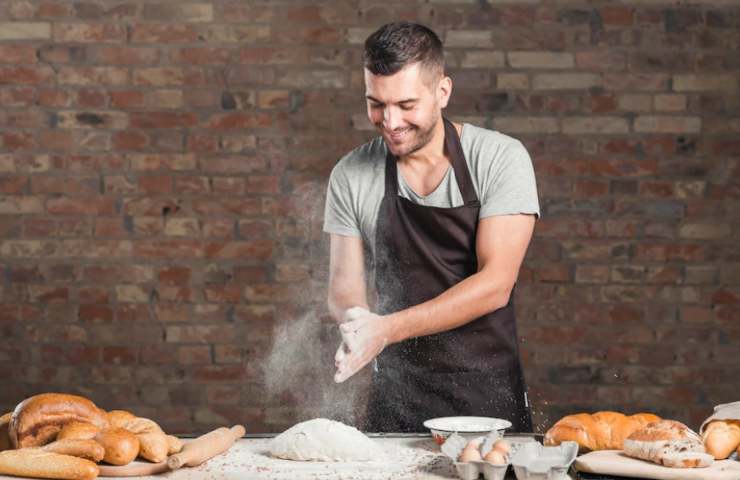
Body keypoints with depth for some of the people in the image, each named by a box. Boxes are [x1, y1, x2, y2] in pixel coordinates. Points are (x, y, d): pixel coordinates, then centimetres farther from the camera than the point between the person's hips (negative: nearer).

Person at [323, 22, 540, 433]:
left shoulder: (500, 158, -9)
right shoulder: (351, 176, -1)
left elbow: (495, 285, -16)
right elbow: (343, 285, 2)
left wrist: (388, 328, -26)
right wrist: (355, 319, -23)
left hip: (488, 392, -2)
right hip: (396, 395, 2)